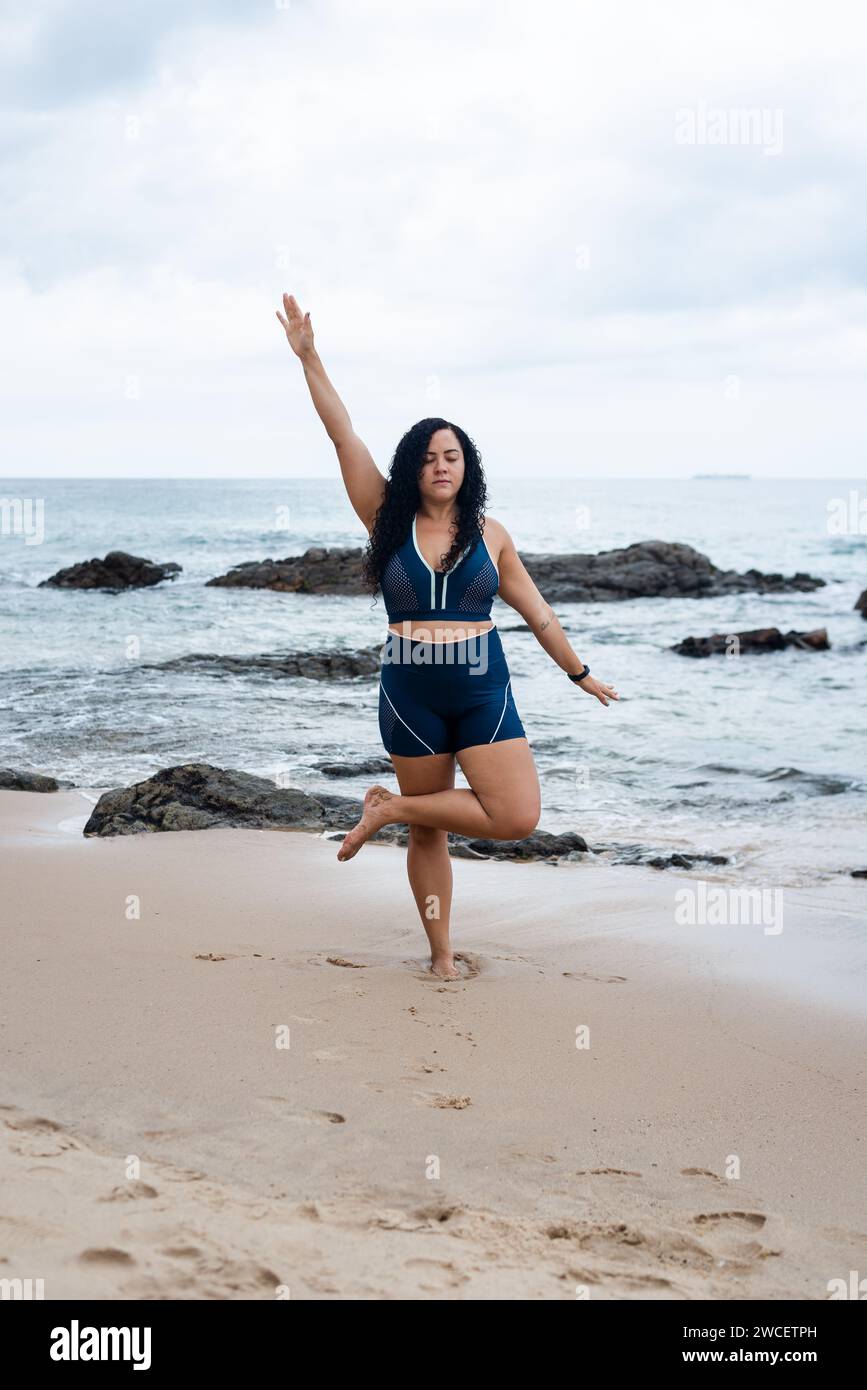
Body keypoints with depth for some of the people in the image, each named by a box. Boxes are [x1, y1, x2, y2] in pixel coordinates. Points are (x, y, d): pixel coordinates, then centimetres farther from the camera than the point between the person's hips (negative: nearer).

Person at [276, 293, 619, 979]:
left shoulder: (489, 533, 3)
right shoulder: (389, 519, 1)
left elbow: (536, 611, 12)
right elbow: (343, 433, -3)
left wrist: (579, 673, 16)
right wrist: (309, 357, -7)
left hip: (484, 692, 1)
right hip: (411, 696, -1)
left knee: (518, 818, -13)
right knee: (428, 833, 7)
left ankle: (391, 808, 4)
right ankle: (441, 954, 22)